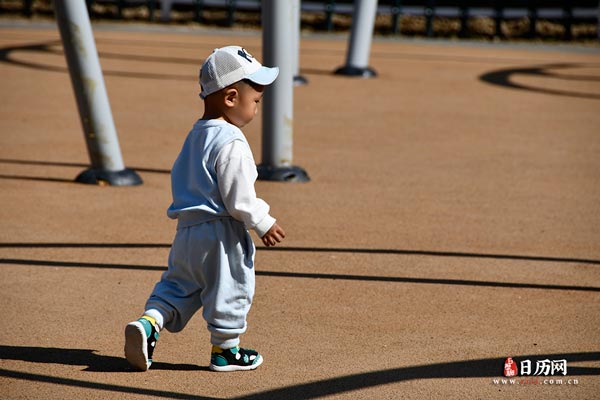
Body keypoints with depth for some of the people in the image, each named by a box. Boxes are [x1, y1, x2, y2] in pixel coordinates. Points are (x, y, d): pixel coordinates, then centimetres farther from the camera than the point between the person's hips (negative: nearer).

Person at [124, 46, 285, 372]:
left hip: (187, 230, 8)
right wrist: (264, 224, -7)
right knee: (229, 290, 6)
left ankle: (148, 324, -4)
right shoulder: (232, 143, -18)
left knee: (179, 284, 16)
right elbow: (239, 199, -20)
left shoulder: (195, 136, 12)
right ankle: (224, 350, 17)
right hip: (222, 235, -8)